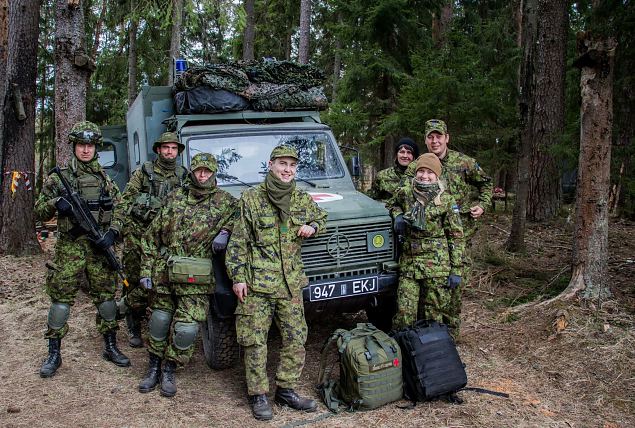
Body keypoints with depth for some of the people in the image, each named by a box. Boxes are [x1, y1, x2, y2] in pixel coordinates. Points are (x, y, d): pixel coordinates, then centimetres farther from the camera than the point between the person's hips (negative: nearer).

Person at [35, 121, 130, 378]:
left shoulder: (105, 180, 8)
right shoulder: (59, 177, 4)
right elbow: (40, 212, 5)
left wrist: (112, 233, -8)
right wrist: (55, 203, -16)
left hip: (100, 248, 2)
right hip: (69, 248, -1)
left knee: (106, 296, 7)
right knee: (61, 298, 1)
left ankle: (111, 347, 21)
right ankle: (54, 354, 13)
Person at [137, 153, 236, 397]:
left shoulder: (224, 201, -1)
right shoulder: (174, 199, 5)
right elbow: (151, 237, 8)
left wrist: (225, 231, -10)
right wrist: (146, 271, 3)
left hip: (197, 279, -2)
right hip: (164, 274, 2)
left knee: (186, 328, -5)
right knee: (159, 321, 12)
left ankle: (169, 371, 18)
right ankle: (153, 368, 31)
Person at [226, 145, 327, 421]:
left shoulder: (302, 199, 7)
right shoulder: (251, 198, -5)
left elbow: (322, 219, 25)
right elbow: (238, 242, -4)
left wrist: (312, 227, 2)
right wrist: (238, 277, -8)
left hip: (291, 282, 4)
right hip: (256, 283, -4)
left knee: (296, 339, 7)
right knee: (255, 341, 2)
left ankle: (286, 390, 22)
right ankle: (258, 395, 15)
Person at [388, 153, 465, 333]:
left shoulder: (446, 200, -3)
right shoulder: (405, 192, 3)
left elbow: (456, 237, 0)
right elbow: (392, 204, 27)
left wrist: (456, 270, -4)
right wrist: (397, 216, 3)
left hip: (437, 265, -2)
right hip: (409, 262, 2)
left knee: (435, 315, 5)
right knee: (404, 314, -1)